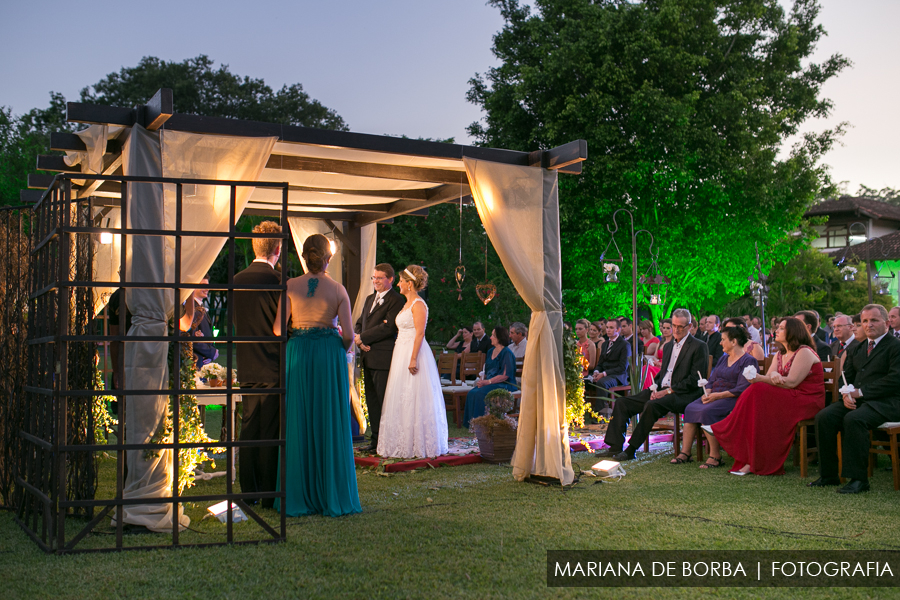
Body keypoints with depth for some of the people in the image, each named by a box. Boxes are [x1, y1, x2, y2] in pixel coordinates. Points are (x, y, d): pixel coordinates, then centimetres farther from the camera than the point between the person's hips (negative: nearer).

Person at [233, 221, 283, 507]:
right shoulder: (277, 281, -14)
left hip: (246, 368, 6)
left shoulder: (237, 280, 5)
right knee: (271, 434, 0)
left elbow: (235, 323, 13)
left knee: (249, 430, 12)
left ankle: (248, 491, 19)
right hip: (274, 367, -6)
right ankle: (270, 495, 5)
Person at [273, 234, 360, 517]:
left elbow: (278, 328, -5)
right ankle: (331, 494, 10)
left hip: (297, 355, 1)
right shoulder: (338, 289, -3)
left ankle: (297, 496, 11)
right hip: (330, 355, -1)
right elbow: (348, 334, -6)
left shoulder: (290, 286, -2)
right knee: (330, 423, 5)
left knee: (298, 423, 7)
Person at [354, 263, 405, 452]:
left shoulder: (396, 300, -9)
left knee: (384, 401, -6)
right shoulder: (370, 299, 20)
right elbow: (359, 323, 19)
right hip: (368, 357, 9)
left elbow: (388, 328, -17)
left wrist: (362, 337, -12)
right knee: (372, 400, 12)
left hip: (383, 358, -8)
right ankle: (376, 439, 19)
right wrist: (359, 341, -2)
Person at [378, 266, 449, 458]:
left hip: (413, 354, -10)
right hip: (402, 354, 10)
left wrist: (413, 359, -23)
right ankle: (405, 444, 15)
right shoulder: (407, 304, 16)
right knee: (402, 399, 10)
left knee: (414, 399, -6)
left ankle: (417, 445, 0)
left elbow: (420, 333, -19)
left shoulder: (418, 305, -13)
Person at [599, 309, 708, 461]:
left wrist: (668, 391, -15)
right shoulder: (668, 346, 21)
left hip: (682, 395, -8)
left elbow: (695, 380, -11)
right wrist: (655, 389, 2)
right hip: (661, 391, 8)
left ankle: (631, 450, -28)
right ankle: (615, 447, -8)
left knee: (651, 406, -35)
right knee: (622, 403, -5)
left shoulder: (699, 347, -4)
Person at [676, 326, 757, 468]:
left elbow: (742, 389, -15)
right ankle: (685, 453, -19)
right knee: (690, 408, -16)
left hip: (732, 398, -8)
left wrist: (718, 395, -20)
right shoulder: (723, 358, 23)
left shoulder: (748, 361, -4)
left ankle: (715, 456, -26)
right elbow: (712, 380, 19)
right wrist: (706, 393, -3)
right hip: (714, 396, 8)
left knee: (706, 411, -32)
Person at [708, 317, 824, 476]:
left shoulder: (805, 352, -9)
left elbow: (791, 382, -18)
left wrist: (759, 378, -20)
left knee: (758, 391, -26)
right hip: (786, 400, 8)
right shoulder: (780, 355, 17)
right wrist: (773, 375, -23)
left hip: (807, 402, -7)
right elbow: (770, 377, 4)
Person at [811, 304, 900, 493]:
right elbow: (846, 376, 18)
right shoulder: (857, 349, 22)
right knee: (824, 417, -18)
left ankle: (858, 478, -27)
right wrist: (846, 394, -6)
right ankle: (828, 475, -12)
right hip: (856, 400, 7)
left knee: (853, 419, -35)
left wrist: (861, 392, -15)